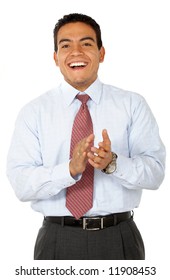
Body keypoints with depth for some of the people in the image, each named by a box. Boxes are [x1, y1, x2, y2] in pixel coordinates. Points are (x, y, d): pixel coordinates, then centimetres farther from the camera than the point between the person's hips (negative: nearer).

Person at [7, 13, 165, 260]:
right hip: (58, 241, -1)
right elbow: (21, 183, -10)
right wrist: (71, 169, -26)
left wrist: (113, 163, -25)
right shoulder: (34, 112, -1)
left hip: (120, 239, 1)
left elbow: (155, 172, -7)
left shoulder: (132, 105, 1)